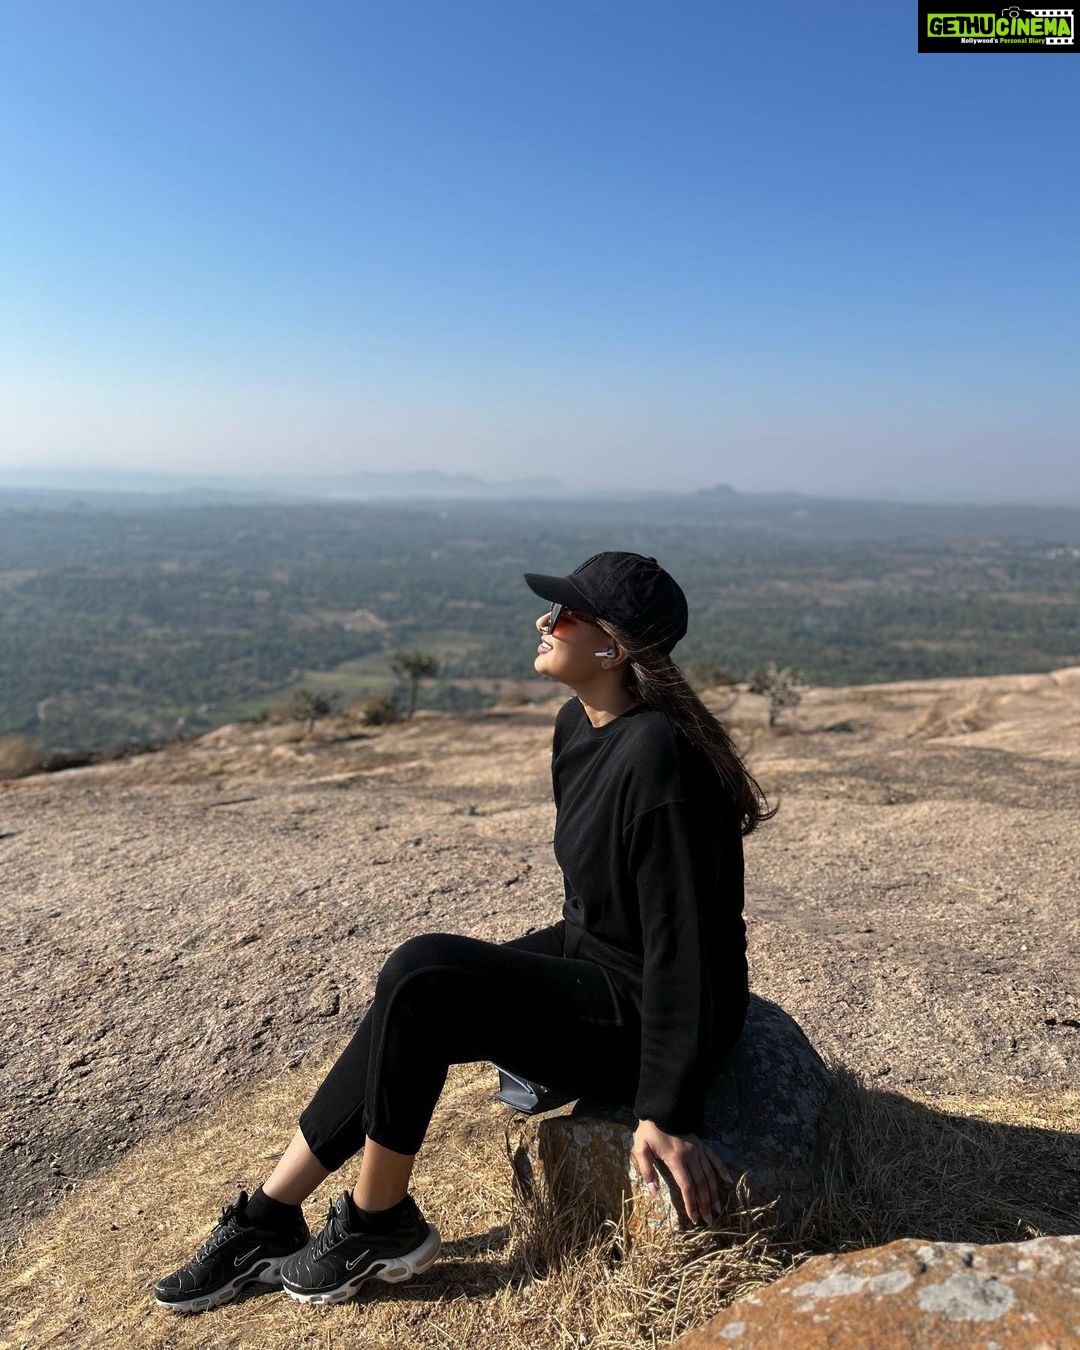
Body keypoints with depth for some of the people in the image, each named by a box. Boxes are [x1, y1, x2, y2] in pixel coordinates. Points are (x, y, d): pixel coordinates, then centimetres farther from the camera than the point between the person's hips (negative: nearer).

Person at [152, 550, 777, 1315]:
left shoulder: (656, 752, -27)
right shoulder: (577, 727, 1)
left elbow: (680, 939, -25)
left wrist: (668, 1113, -21)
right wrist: (559, 963, 23)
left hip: (647, 1015, -9)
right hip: (590, 963, 9)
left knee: (423, 974, -21)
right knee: (414, 1018, -4)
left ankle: (378, 1225, 2)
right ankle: (269, 1220, 13)